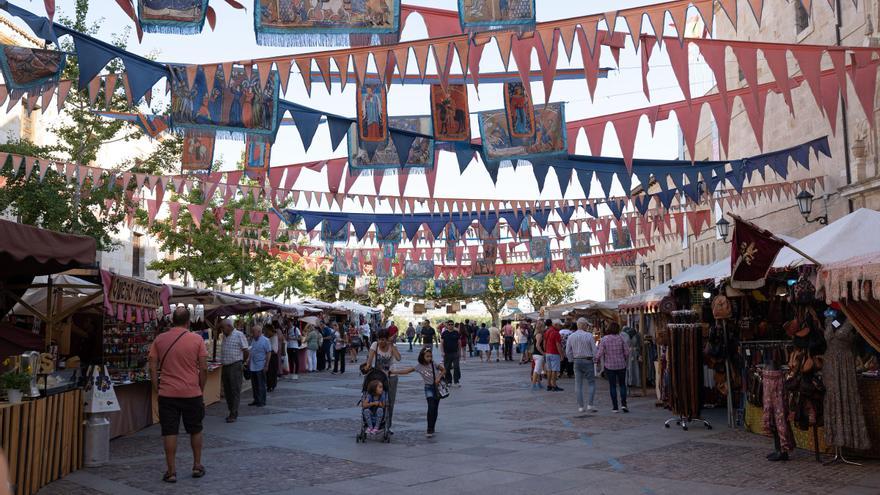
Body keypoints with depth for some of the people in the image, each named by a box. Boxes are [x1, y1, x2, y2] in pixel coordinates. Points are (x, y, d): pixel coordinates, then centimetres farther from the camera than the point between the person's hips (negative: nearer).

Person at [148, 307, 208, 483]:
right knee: (195, 430, 16)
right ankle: (197, 466, 24)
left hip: (167, 394, 1)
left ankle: (171, 471, 9)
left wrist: (156, 389, 10)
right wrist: (201, 389, 8)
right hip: (192, 393, 0)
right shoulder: (197, 339, -5)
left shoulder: (159, 339, 0)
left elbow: (152, 368, 0)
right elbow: (203, 369, -5)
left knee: (169, 432, 6)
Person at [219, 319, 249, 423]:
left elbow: (245, 351, -8)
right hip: (225, 366, 7)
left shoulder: (239, 335, -9)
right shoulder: (224, 336, 13)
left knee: (235, 390, -4)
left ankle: (234, 414, -1)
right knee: (227, 391, 10)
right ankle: (231, 411, 20)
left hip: (235, 366, -7)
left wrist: (242, 362, 3)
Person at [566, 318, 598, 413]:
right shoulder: (589, 335, -9)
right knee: (592, 384, 6)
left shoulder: (571, 337, 2)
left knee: (579, 385, 7)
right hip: (588, 361, -3)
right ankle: (590, 405, -2)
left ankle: (580, 407, 8)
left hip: (577, 361, 3)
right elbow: (594, 350, -7)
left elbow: (568, 352, 4)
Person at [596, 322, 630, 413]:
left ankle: (615, 407, 8)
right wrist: (625, 359, 13)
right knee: (622, 385, 14)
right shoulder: (620, 338, -6)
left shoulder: (604, 339, -9)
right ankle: (623, 404, 0)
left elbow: (600, 353, -13)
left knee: (612, 386, 8)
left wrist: (597, 358, 8)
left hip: (609, 366, -1)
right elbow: (627, 352, -5)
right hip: (621, 365, 1)